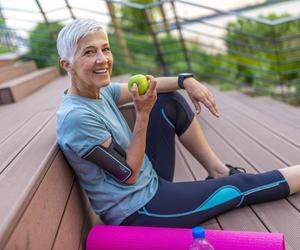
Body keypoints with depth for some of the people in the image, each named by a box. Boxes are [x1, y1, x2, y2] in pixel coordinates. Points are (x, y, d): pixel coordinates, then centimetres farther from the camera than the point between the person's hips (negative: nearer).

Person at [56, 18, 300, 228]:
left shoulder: (100, 91, -3)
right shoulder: (76, 117, -27)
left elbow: (147, 86, 6)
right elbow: (129, 175, -22)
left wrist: (186, 80, -10)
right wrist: (143, 114, -27)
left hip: (150, 181, 9)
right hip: (137, 213, -8)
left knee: (170, 101, 6)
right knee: (244, 186, -4)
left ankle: (220, 172, 13)